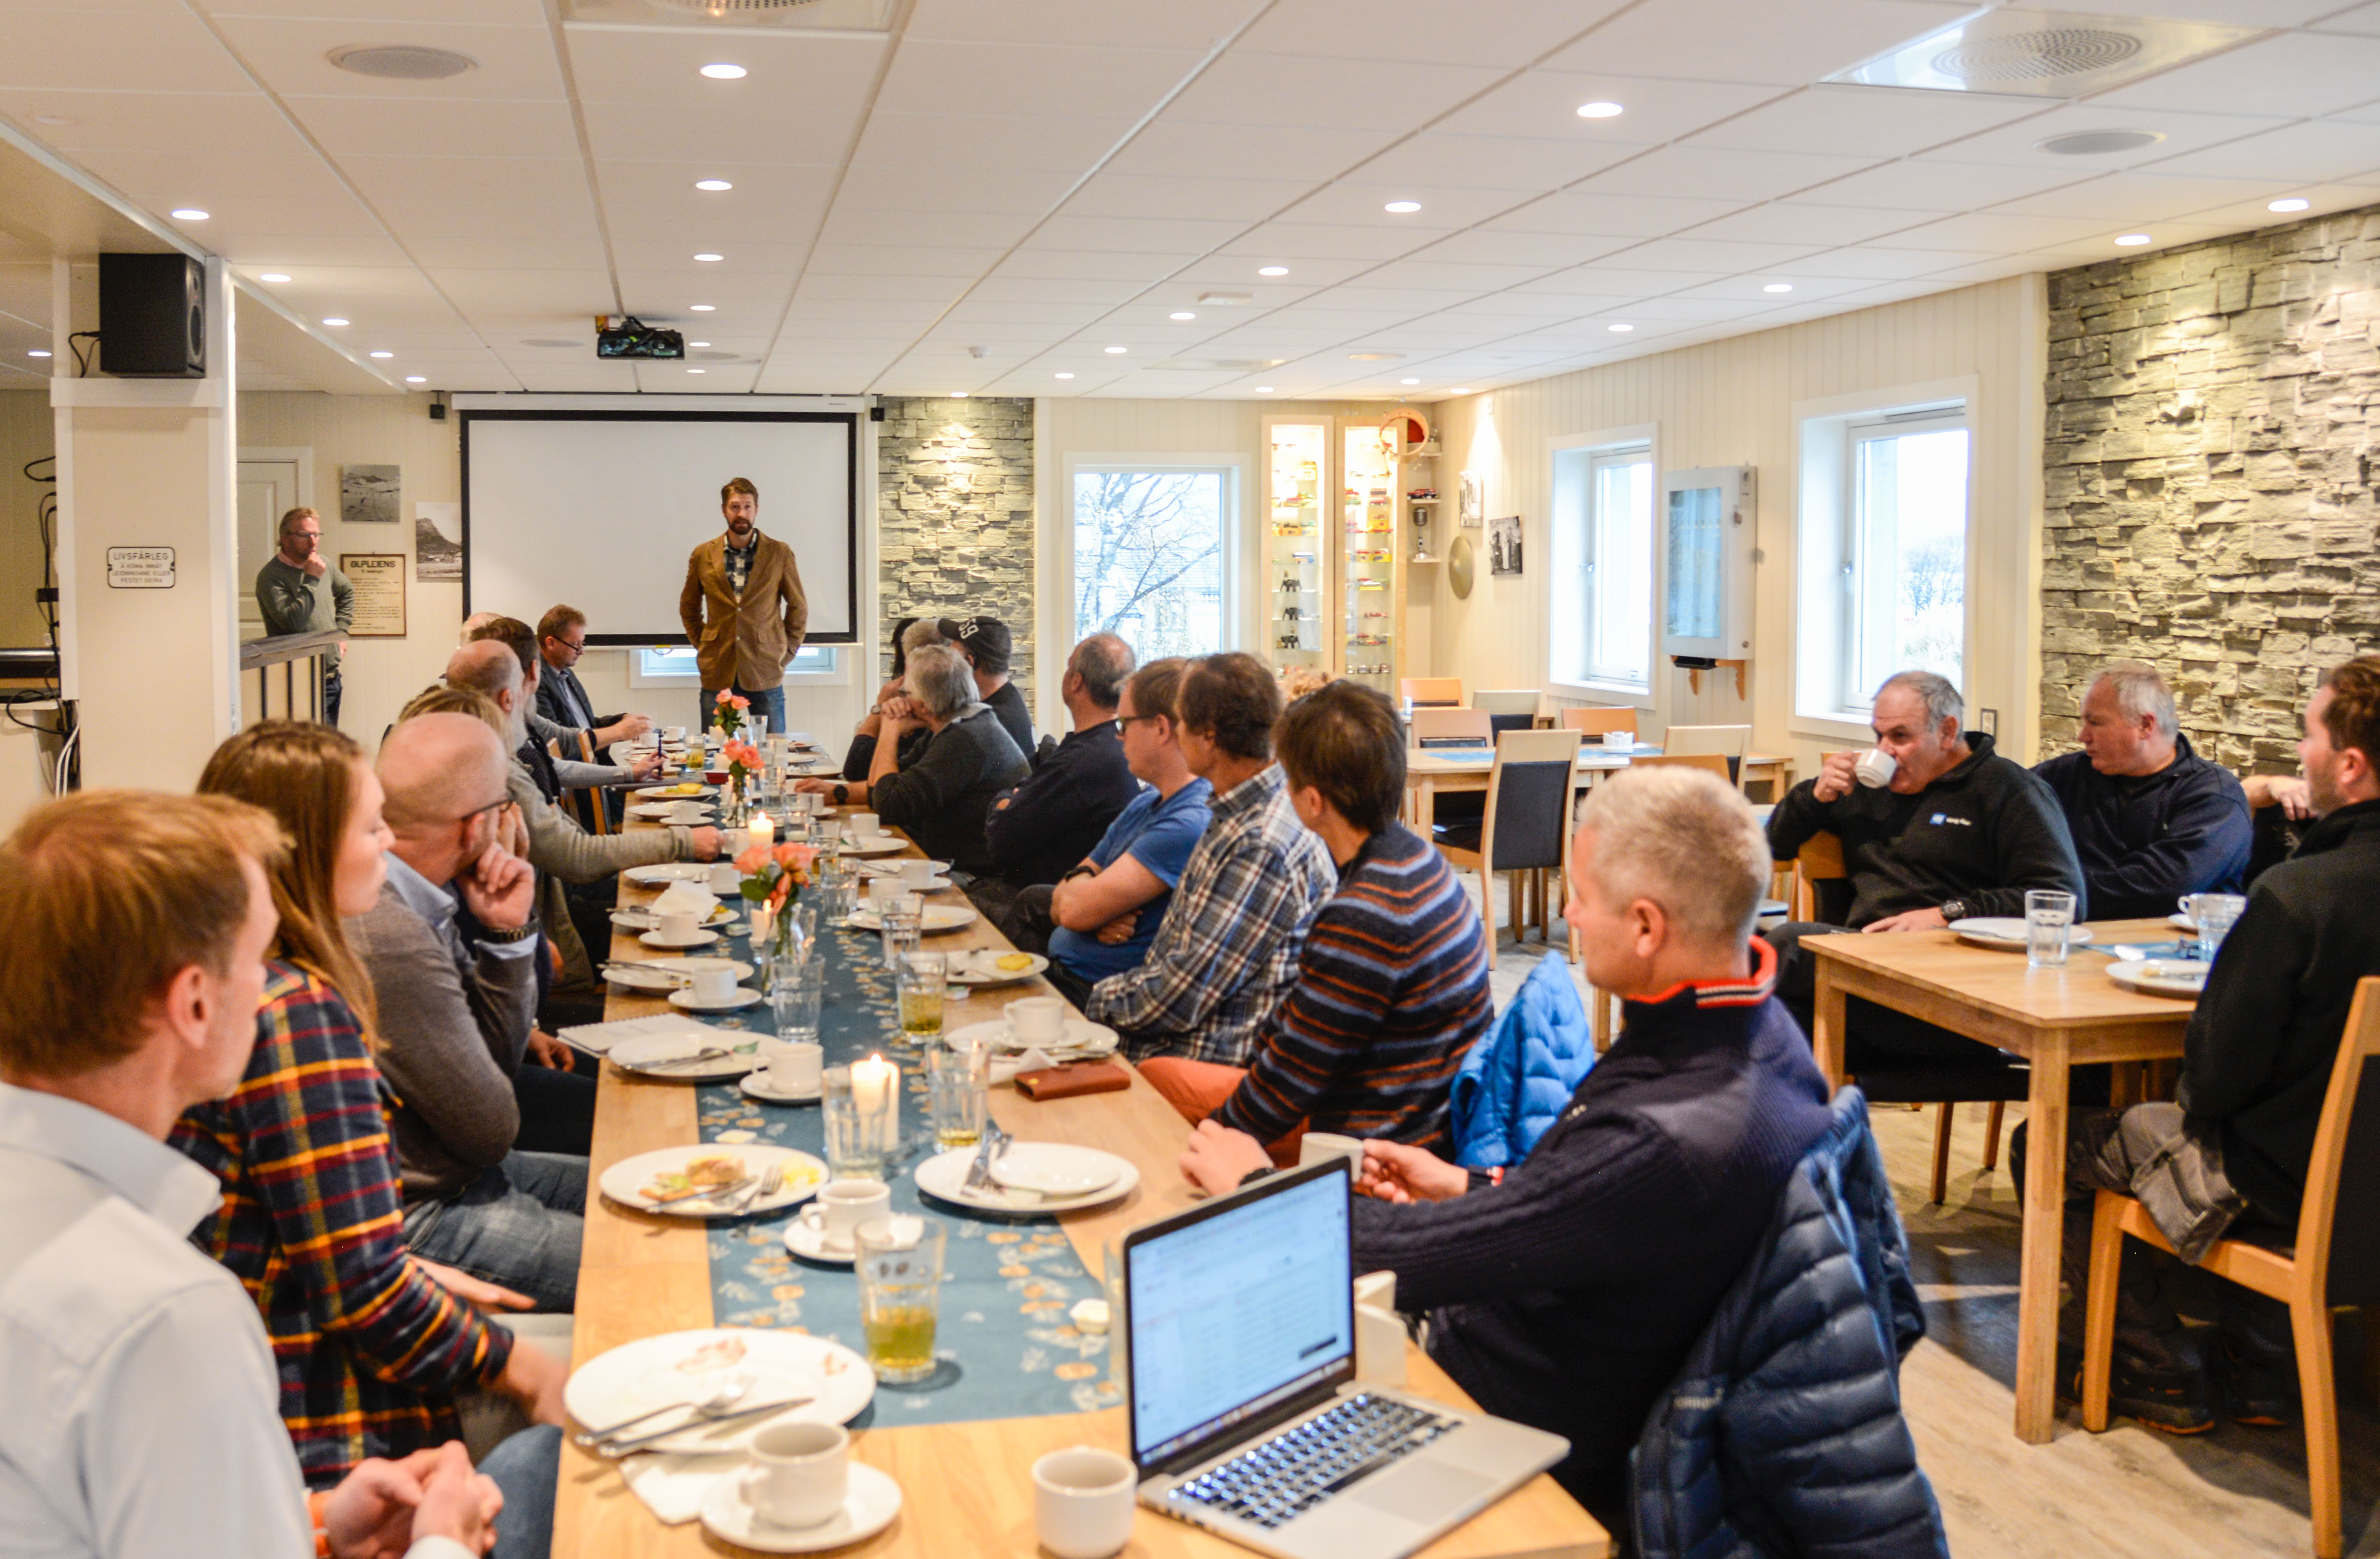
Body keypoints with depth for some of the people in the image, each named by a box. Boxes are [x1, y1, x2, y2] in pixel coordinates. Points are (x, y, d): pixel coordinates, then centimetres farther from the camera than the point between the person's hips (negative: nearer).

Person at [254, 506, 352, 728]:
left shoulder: (324, 564, 11)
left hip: (331, 676, 8)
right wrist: (311, 580, -21)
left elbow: (346, 592, 31)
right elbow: (292, 622, -23)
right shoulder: (271, 576, -13)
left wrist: (341, 631, 20)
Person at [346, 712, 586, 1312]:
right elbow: (493, 1130, -18)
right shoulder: (388, 939, -28)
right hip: (419, 1216, -10)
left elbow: (498, 1057, 9)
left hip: (451, 1171, 10)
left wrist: (508, 934, -4)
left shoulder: (420, 905, 2)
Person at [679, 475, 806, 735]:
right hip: (717, 675, 1)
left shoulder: (779, 554, 3)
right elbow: (689, 608, 19)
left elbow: (799, 608, 11)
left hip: (765, 676, -1)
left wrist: (786, 653, 5)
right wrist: (703, 647, 10)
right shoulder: (703, 555, 7)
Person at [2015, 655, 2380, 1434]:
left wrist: (2197, 1104, 0)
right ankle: (2262, 1370, 36)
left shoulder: (2293, 893, -29)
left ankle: (2162, 1377, 19)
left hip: (2292, 1187, -8)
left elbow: (2217, 1072, -22)